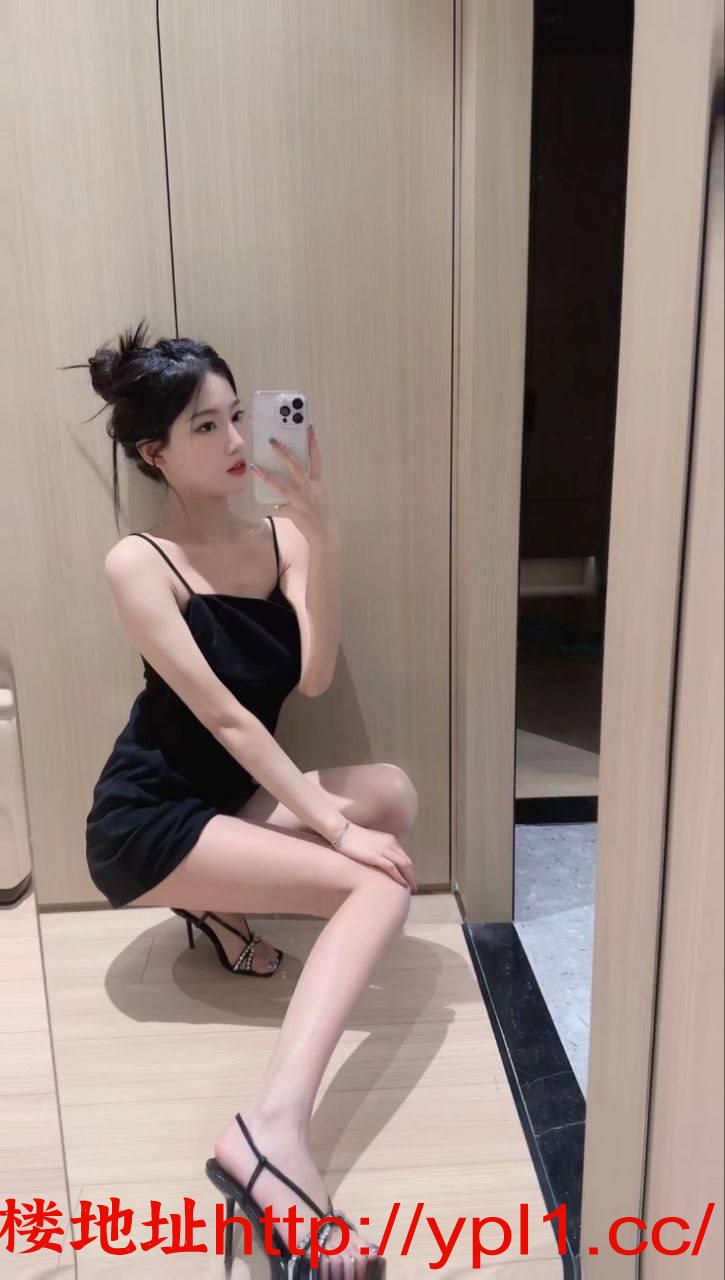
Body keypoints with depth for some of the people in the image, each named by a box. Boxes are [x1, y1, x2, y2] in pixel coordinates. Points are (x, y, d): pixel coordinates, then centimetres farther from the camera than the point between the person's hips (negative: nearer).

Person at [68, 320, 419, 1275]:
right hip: (148, 817, -6)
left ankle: (225, 901, 2)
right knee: (381, 882, -23)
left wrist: (321, 537, -25)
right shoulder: (138, 563, -14)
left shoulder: (280, 538, 0)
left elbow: (313, 678, -15)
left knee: (393, 793, -17)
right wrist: (331, 822, -24)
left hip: (236, 797, 6)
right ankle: (272, 1131, -31)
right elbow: (220, 713, -21)